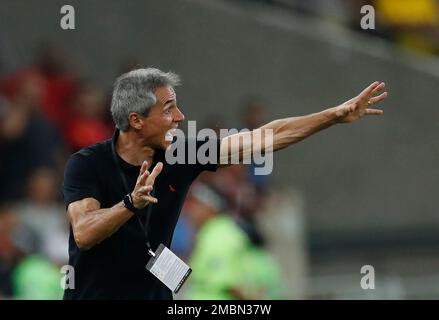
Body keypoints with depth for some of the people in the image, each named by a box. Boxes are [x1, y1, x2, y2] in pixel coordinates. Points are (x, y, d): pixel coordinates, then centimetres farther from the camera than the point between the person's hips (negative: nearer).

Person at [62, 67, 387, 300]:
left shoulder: (180, 156, -1)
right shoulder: (86, 164, -13)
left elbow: (267, 137, 1)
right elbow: (83, 234, -27)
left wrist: (338, 114, -1)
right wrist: (132, 203, -42)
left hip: (154, 295, 4)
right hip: (93, 294, -4)